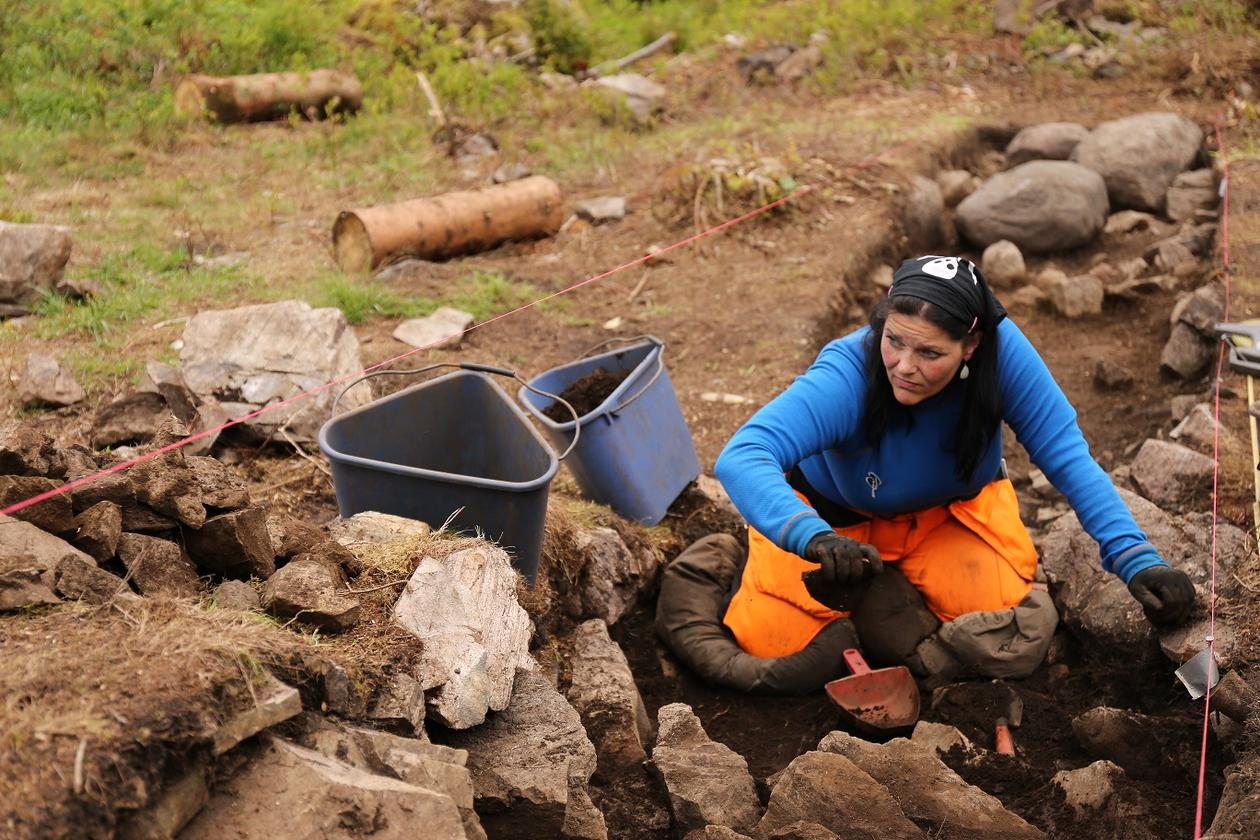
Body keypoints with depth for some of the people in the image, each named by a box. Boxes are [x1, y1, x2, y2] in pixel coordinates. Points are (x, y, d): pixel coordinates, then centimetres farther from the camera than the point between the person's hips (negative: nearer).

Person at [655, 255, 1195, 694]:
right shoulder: (847, 375, -38)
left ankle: (888, 591, 11)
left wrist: (1136, 559, -34)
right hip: (835, 514, -2)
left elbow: (1067, 456, -25)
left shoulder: (1001, 350, -31)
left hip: (954, 510, 3)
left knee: (1011, 643, -18)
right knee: (778, 651, -17)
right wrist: (815, 541, -65)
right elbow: (741, 458, -48)